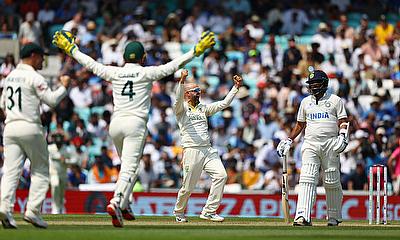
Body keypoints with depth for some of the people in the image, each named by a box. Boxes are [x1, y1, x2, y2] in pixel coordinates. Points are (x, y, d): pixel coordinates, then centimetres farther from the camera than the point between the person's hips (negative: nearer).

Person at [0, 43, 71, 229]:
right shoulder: (34, 78, -8)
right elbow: (51, 100, -11)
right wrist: (64, 86, 2)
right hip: (30, 128, -6)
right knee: (40, 171, 5)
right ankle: (33, 210, -6)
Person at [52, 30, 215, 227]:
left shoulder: (114, 73, 7)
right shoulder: (146, 73, 0)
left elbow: (90, 63, 14)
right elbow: (173, 65, -5)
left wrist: (69, 48, 27)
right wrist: (197, 50, -2)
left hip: (115, 123, 5)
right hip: (136, 123, -5)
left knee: (127, 165, 22)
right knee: (130, 168, -12)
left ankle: (124, 206, 20)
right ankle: (116, 203, -32)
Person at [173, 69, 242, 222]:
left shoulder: (203, 109, 21)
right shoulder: (181, 109, 3)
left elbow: (224, 104, 18)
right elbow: (179, 99, -19)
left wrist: (236, 87, 9)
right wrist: (182, 81, -36)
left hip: (208, 150, 5)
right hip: (191, 151, -5)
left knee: (221, 175, -15)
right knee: (188, 187, -4)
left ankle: (209, 211, -9)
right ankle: (179, 212, 23)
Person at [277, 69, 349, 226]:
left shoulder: (335, 100, 6)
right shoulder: (306, 102, 17)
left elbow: (343, 121, 2)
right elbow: (300, 124, 24)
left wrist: (343, 135, -17)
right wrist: (289, 141, 18)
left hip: (330, 144, -2)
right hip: (310, 144, 2)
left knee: (332, 182, 2)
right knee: (307, 179, -14)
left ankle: (334, 216, 18)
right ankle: (303, 216, -24)